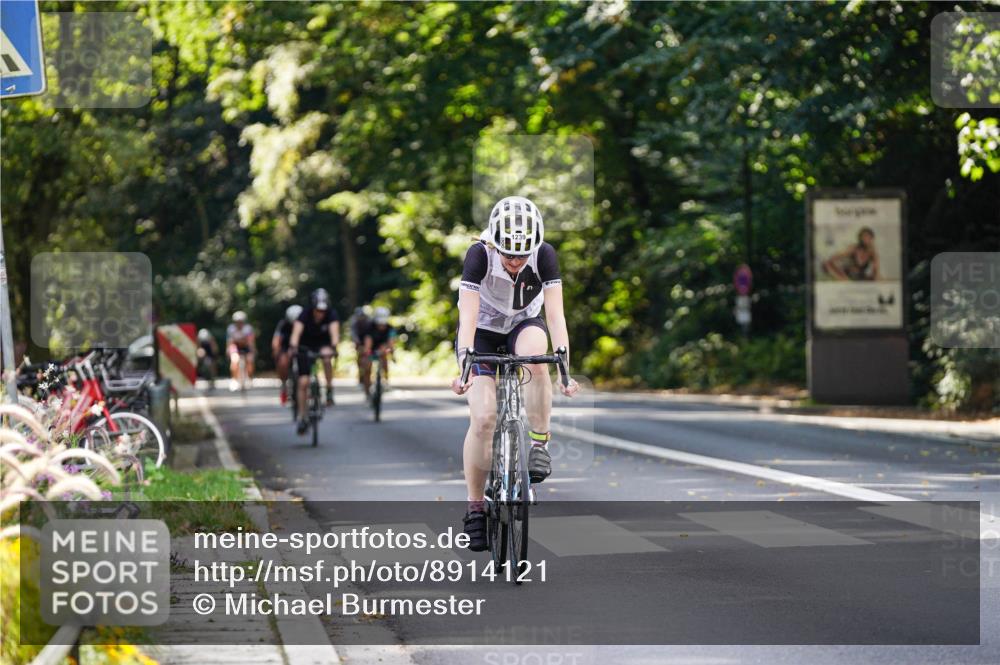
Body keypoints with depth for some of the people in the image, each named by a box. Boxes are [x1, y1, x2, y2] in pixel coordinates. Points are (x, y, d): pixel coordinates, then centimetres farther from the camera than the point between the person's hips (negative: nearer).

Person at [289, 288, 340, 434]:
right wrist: (293, 346, -59)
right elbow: (297, 331, -40)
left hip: (323, 344, 0)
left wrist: (333, 347, -57)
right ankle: (302, 418, 4)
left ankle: (330, 390, -17)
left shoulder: (331, 314, -23)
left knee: (326, 358, -37)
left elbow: (334, 331, -38)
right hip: (305, 347, 0)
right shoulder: (305, 315, -26)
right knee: (303, 382, -7)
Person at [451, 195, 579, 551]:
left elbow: (555, 314, -30)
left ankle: (540, 443, -20)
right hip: (483, 330, -1)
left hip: (524, 324, 1)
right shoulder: (479, 255, -29)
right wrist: (464, 364, -48)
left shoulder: (545, 255, -25)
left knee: (535, 354, -37)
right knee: (483, 418, -16)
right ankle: (475, 508, -2)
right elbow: (467, 315, -34)